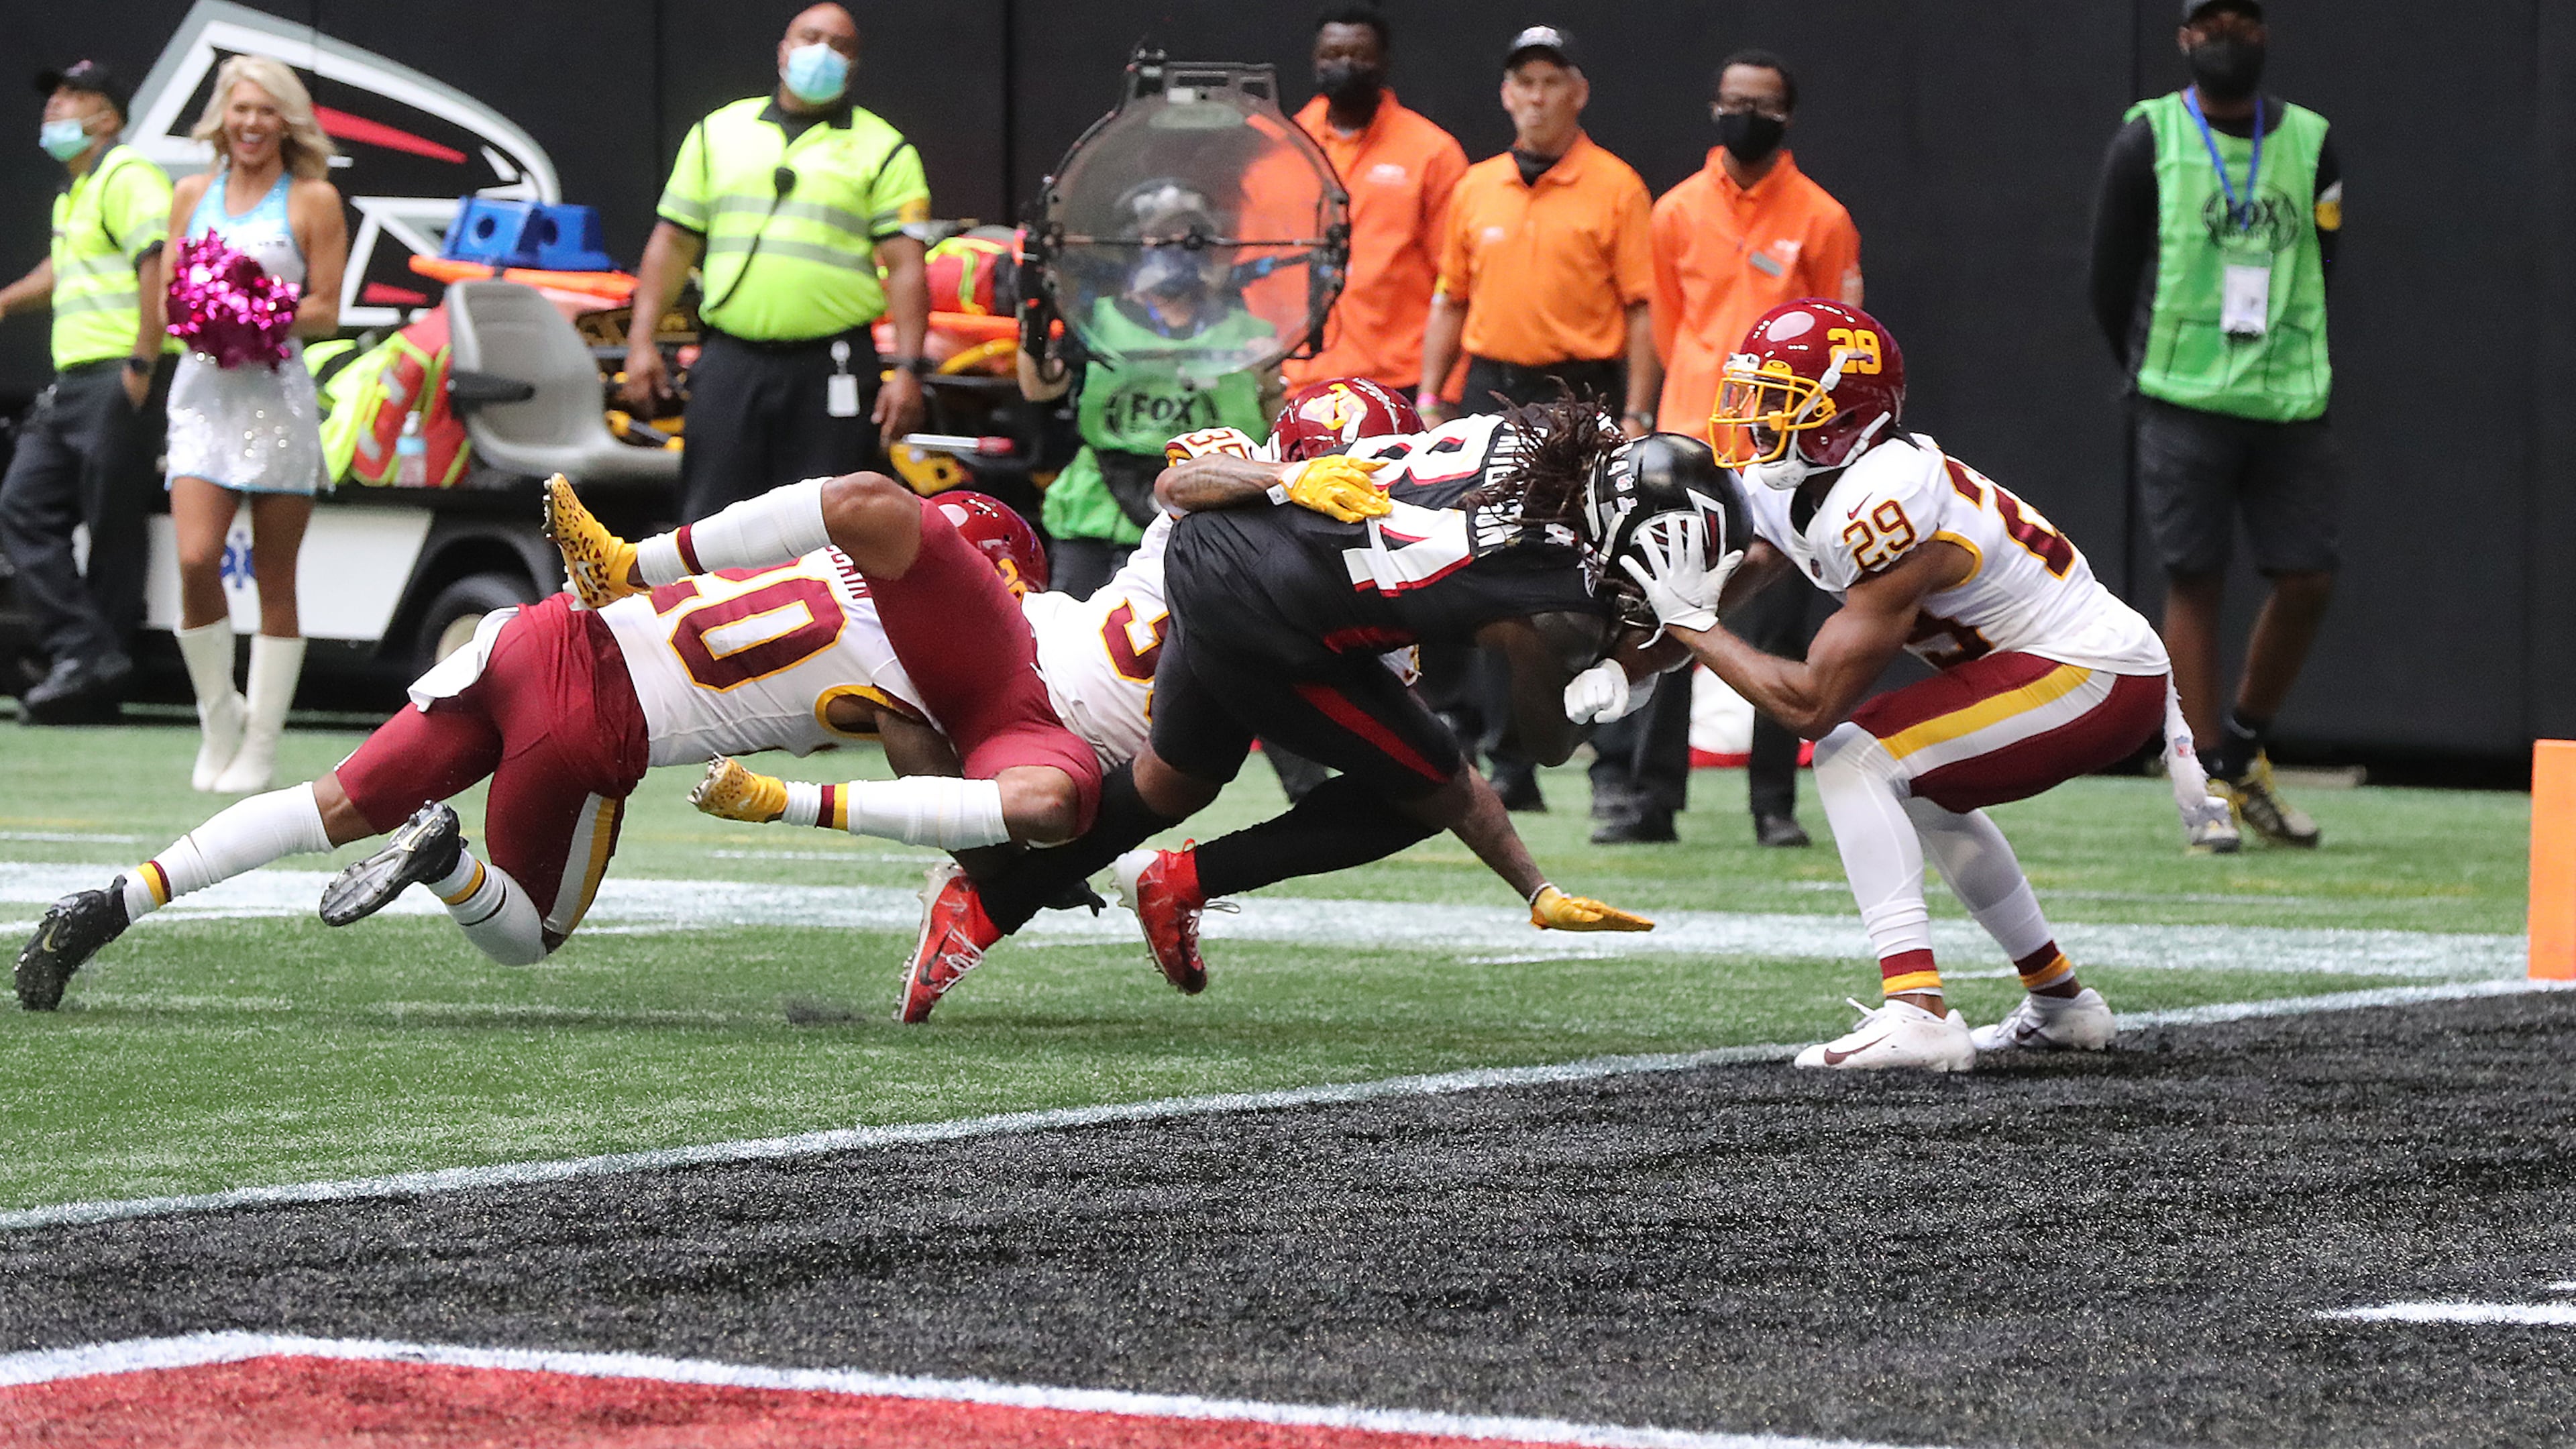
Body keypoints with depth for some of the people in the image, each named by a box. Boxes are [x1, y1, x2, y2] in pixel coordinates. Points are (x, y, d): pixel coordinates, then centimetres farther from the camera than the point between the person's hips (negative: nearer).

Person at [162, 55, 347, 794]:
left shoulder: (314, 201, 4)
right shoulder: (193, 194, 14)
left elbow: (326, 312, 1)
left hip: (278, 393, -2)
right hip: (203, 392, 2)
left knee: (275, 579, 0)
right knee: (195, 560, -14)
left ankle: (260, 748, 6)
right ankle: (219, 719, 6)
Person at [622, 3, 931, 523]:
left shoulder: (882, 150, 6)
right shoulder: (718, 132, 15)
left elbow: (907, 267, -2)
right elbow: (673, 243, 15)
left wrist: (907, 370, -12)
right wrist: (641, 341, 5)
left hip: (832, 372, -2)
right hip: (730, 361, 2)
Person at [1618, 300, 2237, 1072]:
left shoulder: (1886, 510, -26)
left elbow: (1812, 704, -24)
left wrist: (1692, 620, -19)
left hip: (2094, 678, -10)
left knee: (1854, 757, -18)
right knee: (1916, 785, 30)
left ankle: (1918, 1012, -27)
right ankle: (2061, 1002, 36)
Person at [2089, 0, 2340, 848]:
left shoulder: (2310, 142, 10)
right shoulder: (2148, 141, 2)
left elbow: (2319, 273, 13)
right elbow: (2110, 279, 6)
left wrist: (2288, 371, 6)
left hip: (2290, 403, 3)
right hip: (2183, 407, -3)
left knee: (2308, 579, -1)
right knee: (2196, 582, -5)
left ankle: (2244, 753, 20)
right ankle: (2206, 785, 0)